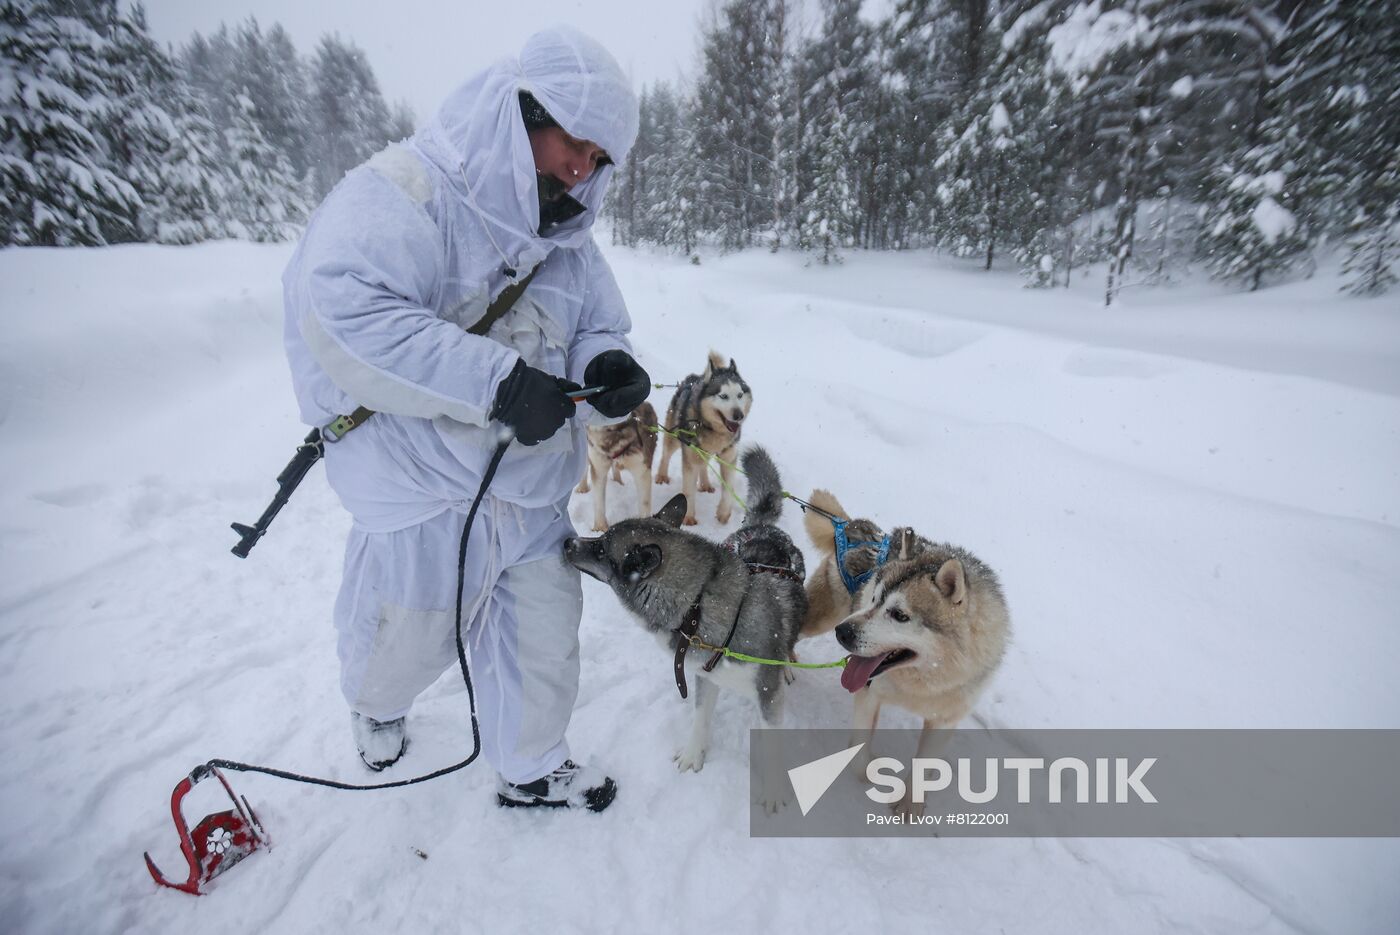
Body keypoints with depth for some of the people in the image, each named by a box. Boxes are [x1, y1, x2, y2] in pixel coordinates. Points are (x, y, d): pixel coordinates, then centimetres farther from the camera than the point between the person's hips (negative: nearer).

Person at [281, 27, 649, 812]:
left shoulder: (568, 238, 8)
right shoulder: (401, 195, -13)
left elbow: (600, 326, 11)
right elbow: (339, 314, -27)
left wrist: (608, 366, -14)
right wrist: (497, 380, -34)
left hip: (534, 493, 6)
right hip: (424, 489, -5)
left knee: (544, 637, 14)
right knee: (407, 638, 17)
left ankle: (534, 769, 42)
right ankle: (377, 705, 57)